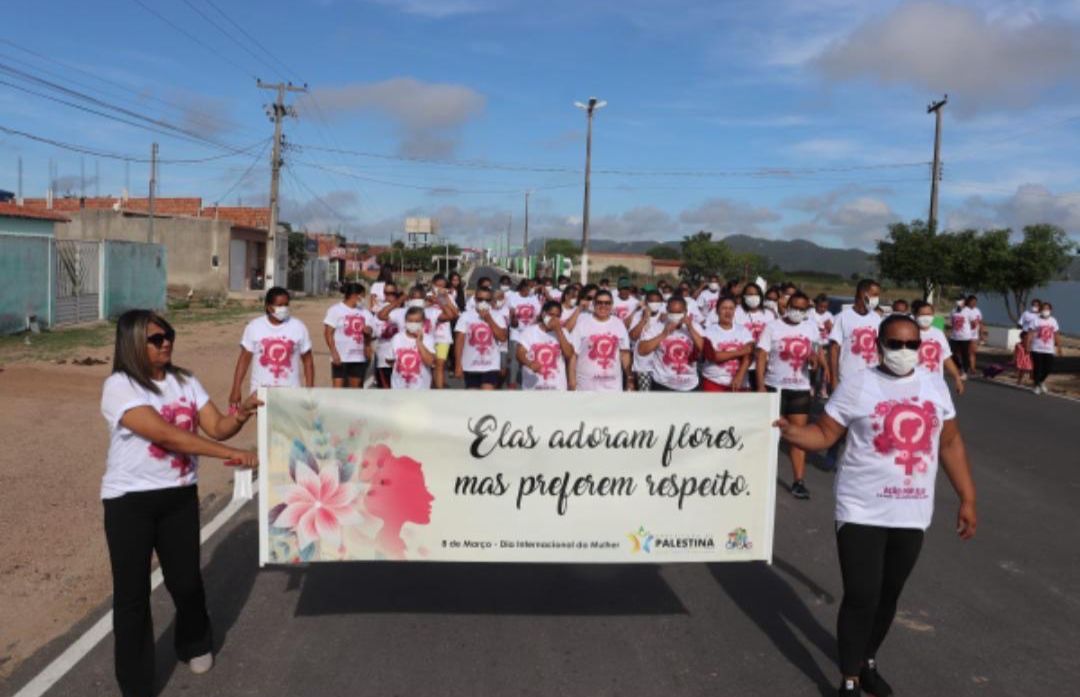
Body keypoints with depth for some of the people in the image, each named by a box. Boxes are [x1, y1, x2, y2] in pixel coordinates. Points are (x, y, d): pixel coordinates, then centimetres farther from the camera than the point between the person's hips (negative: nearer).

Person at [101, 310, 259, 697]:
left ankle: (195, 645, 42)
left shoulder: (185, 381, 3)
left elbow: (216, 427, -3)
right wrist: (231, 454, -32)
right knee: (132, 592, 4)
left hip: (180, 495, 4)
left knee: (186, 579, 13)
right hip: (130, 500, -4)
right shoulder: (119, 386, -16)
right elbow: (164, 434, -27)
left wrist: (242, 413, -26)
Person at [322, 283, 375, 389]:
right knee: (338, 386, -6)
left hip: (359, 357, 5)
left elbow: (369, 329, 15)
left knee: (356, 386, 11)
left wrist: (368, 330, -11)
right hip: (340, 357, -5)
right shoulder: (336, 310, -5)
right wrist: (334, 352, -17)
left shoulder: (365, 312, 10)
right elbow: (328, 333, -7)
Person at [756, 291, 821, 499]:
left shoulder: (811, 329, 8)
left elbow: (814, 354, 17)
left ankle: (799, 481, 2)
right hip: (775, 387, -2)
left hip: (800, 389, 2)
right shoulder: (773, 327, -2)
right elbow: (761, 357, -6)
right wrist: (760, 385, -15)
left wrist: (815, 358, -8)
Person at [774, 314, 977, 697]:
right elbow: (824, 434, -7)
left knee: (889, 594, 17)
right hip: (862, 511, -4)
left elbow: (951, 443, 13)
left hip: (912, 513, 5)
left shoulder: (935, 387, 6)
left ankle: (868, 661, 39)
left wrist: (967, 499, 11)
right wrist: (790, 431, -27)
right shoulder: (857, 385, -7)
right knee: (861, 597, -4)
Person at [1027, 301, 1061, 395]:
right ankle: (1037, 385, 14)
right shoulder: (1036, 321, -4)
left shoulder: (1053, 321, 8)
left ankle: (1041, 381, 26)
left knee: (1048, 368, 0)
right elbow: (1030, 335, -7)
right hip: (1037, 349, -3)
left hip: (1049, 350, 3)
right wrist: (1028, 346, -14)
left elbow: (1056, 335, 12)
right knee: (1037, 368, -2)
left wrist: (1059, 347, 9)